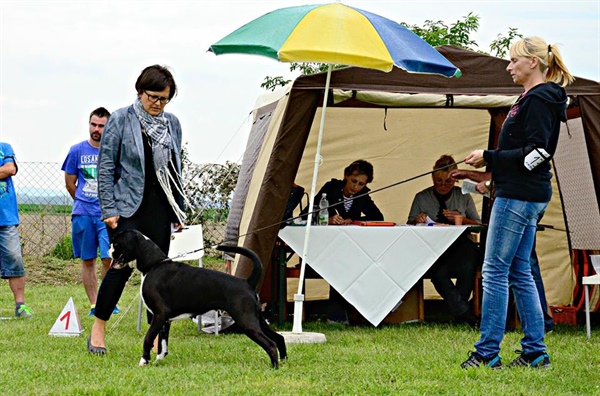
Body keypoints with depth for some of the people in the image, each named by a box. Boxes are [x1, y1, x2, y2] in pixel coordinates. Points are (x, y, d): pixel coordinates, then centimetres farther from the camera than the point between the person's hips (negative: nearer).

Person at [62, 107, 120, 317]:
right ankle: (94, 305, 12)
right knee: (87, 260, 5)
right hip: (82, 214, 2)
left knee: (109, 258, -11)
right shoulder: (77, 151, 4)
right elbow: (70, 183, 14)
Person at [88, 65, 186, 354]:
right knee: (122, 265, -10)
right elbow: (105, 166, -3)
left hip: (159, 208, 4)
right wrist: (109, 209, -9)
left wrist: (179, 211, 14)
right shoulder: (121, 120, -3)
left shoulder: (172, 124, 10)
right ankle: (98, 330, 4)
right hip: (127, 206, -4)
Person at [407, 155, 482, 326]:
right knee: (438, 272, -36)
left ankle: (458, 310, -19)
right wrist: (418, 220, -7)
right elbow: (409, 226, 16)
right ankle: (464, 313, -27)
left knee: (467, 265, -36)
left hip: (459, 246, 1)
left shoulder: (463, 196, 16)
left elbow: (478, 224, 14)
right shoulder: (421, 198, 14)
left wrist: (461, 219, -5)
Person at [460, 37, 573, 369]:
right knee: (519, 273, 11)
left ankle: (487, 353, -5)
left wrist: (489, 157, -15)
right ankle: (535, 352, 13)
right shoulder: (533, 98, 18)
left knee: (495, 272, -7)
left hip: (519, 197, -11)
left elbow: (535, 153, -20)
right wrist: (493, 170, 16)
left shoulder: (539, 99, -14)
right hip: (524, 195, 11)